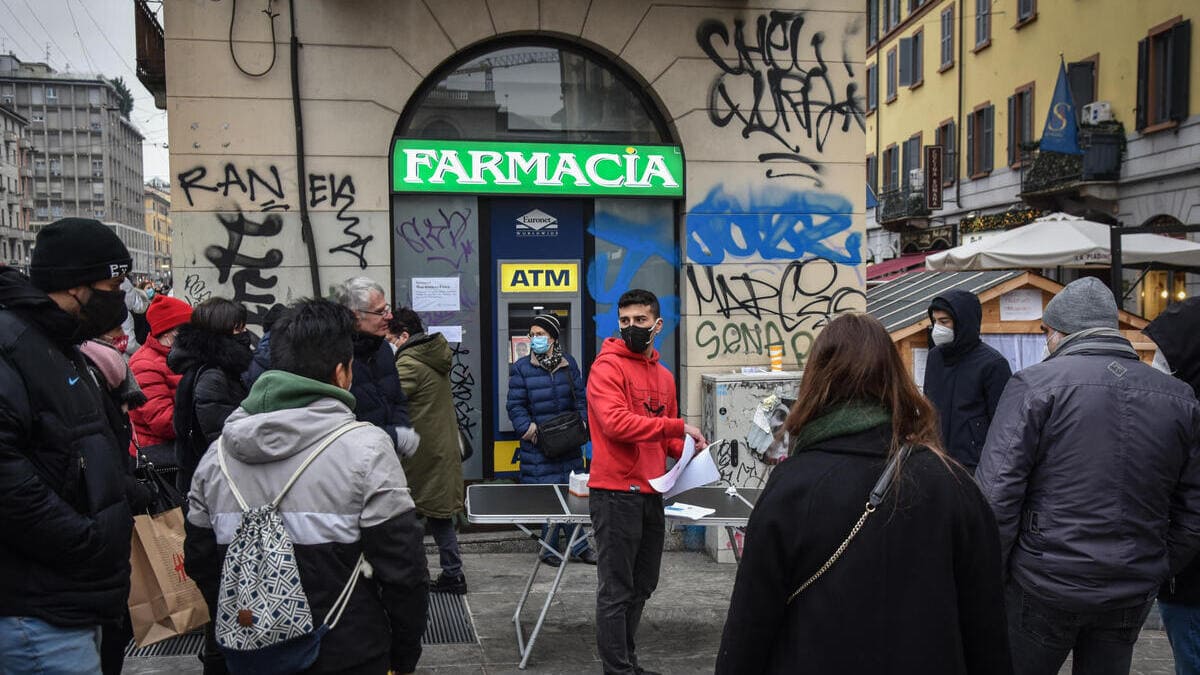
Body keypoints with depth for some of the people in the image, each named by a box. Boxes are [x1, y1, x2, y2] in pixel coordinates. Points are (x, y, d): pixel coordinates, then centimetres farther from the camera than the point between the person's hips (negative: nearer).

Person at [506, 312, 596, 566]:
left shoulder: (569, 363, 8)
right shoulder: (521, 368, -2)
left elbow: (580, 396, 12)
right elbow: (515, 405, -3)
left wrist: (581, 422, -3)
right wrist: (527, 428, -16)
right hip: (540, 444, -4)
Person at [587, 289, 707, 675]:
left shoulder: (664, 376, 13)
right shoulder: (608, 365, -10)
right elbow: (616, 423, -23)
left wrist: (688, 450, 1)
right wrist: (678, 426, -21)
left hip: (651, 494, 8)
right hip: (616, 493, -8)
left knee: (642, 586, 17)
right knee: (617, 590, 0)